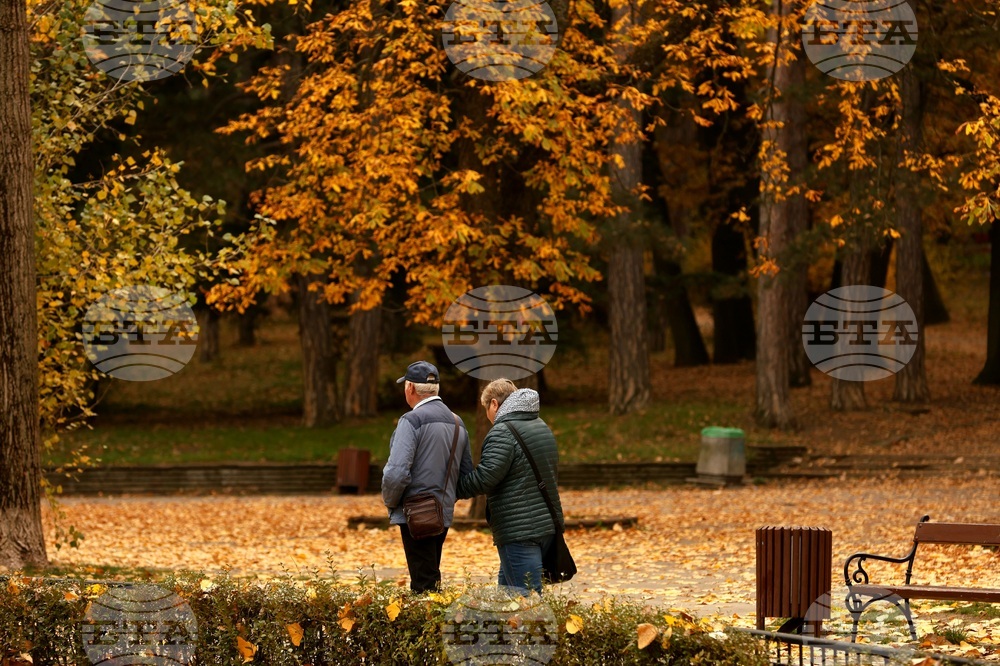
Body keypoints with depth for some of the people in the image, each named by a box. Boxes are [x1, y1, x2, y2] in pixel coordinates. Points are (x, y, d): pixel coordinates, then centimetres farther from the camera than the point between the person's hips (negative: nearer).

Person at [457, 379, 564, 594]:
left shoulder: (502, 432, -14)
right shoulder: (542, 428, 16)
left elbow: (484, 477, -21)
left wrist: (455, 488, -7)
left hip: (518, 532, -9)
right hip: (547, 526, 9)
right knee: (505, 587, 21)